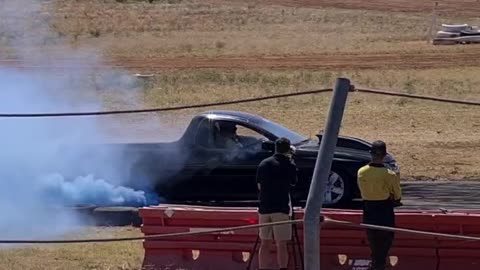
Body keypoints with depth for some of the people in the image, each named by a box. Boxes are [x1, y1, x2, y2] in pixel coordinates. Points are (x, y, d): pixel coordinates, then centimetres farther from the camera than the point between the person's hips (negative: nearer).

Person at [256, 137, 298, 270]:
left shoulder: (263, 164, 7)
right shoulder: (289, 165, -6)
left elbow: (259, 185, 11)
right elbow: (293, 183, 5)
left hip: (264, 207, 4)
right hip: (281, 208, -4)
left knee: (265, 243, 11)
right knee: (281, 244, -4)